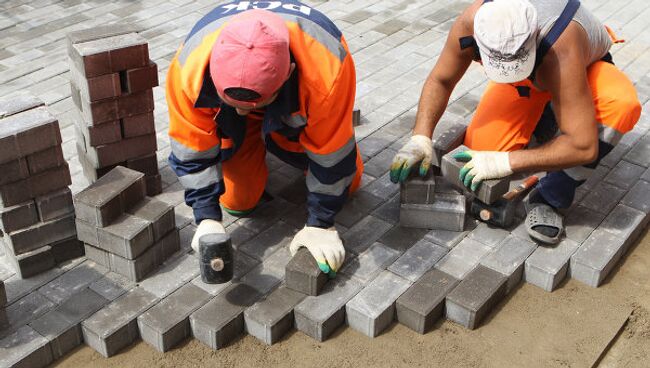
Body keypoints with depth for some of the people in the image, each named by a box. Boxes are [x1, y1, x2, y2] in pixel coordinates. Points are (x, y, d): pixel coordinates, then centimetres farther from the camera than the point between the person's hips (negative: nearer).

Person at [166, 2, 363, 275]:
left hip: (303, 98, 0)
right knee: (238, 203, -2)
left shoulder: (327, 69, -46)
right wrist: (207, 218, -30)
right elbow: (192, 148, -26)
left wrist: (320, 224, -24)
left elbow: (330, 150, -31)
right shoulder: (190, 67, -41)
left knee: (344, 183, 1)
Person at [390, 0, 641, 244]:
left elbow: (584, 147, -45)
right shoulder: (471, 22, -35)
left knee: (623, 105, -37)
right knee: (480, 149, -17)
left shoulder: (561, 54, -46)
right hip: (526, 84, 3)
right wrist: (420, 138, -28)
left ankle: (549, 199, -21)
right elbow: (440, 80, -16)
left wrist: (505, 162, -44)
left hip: (585, 68, -3)